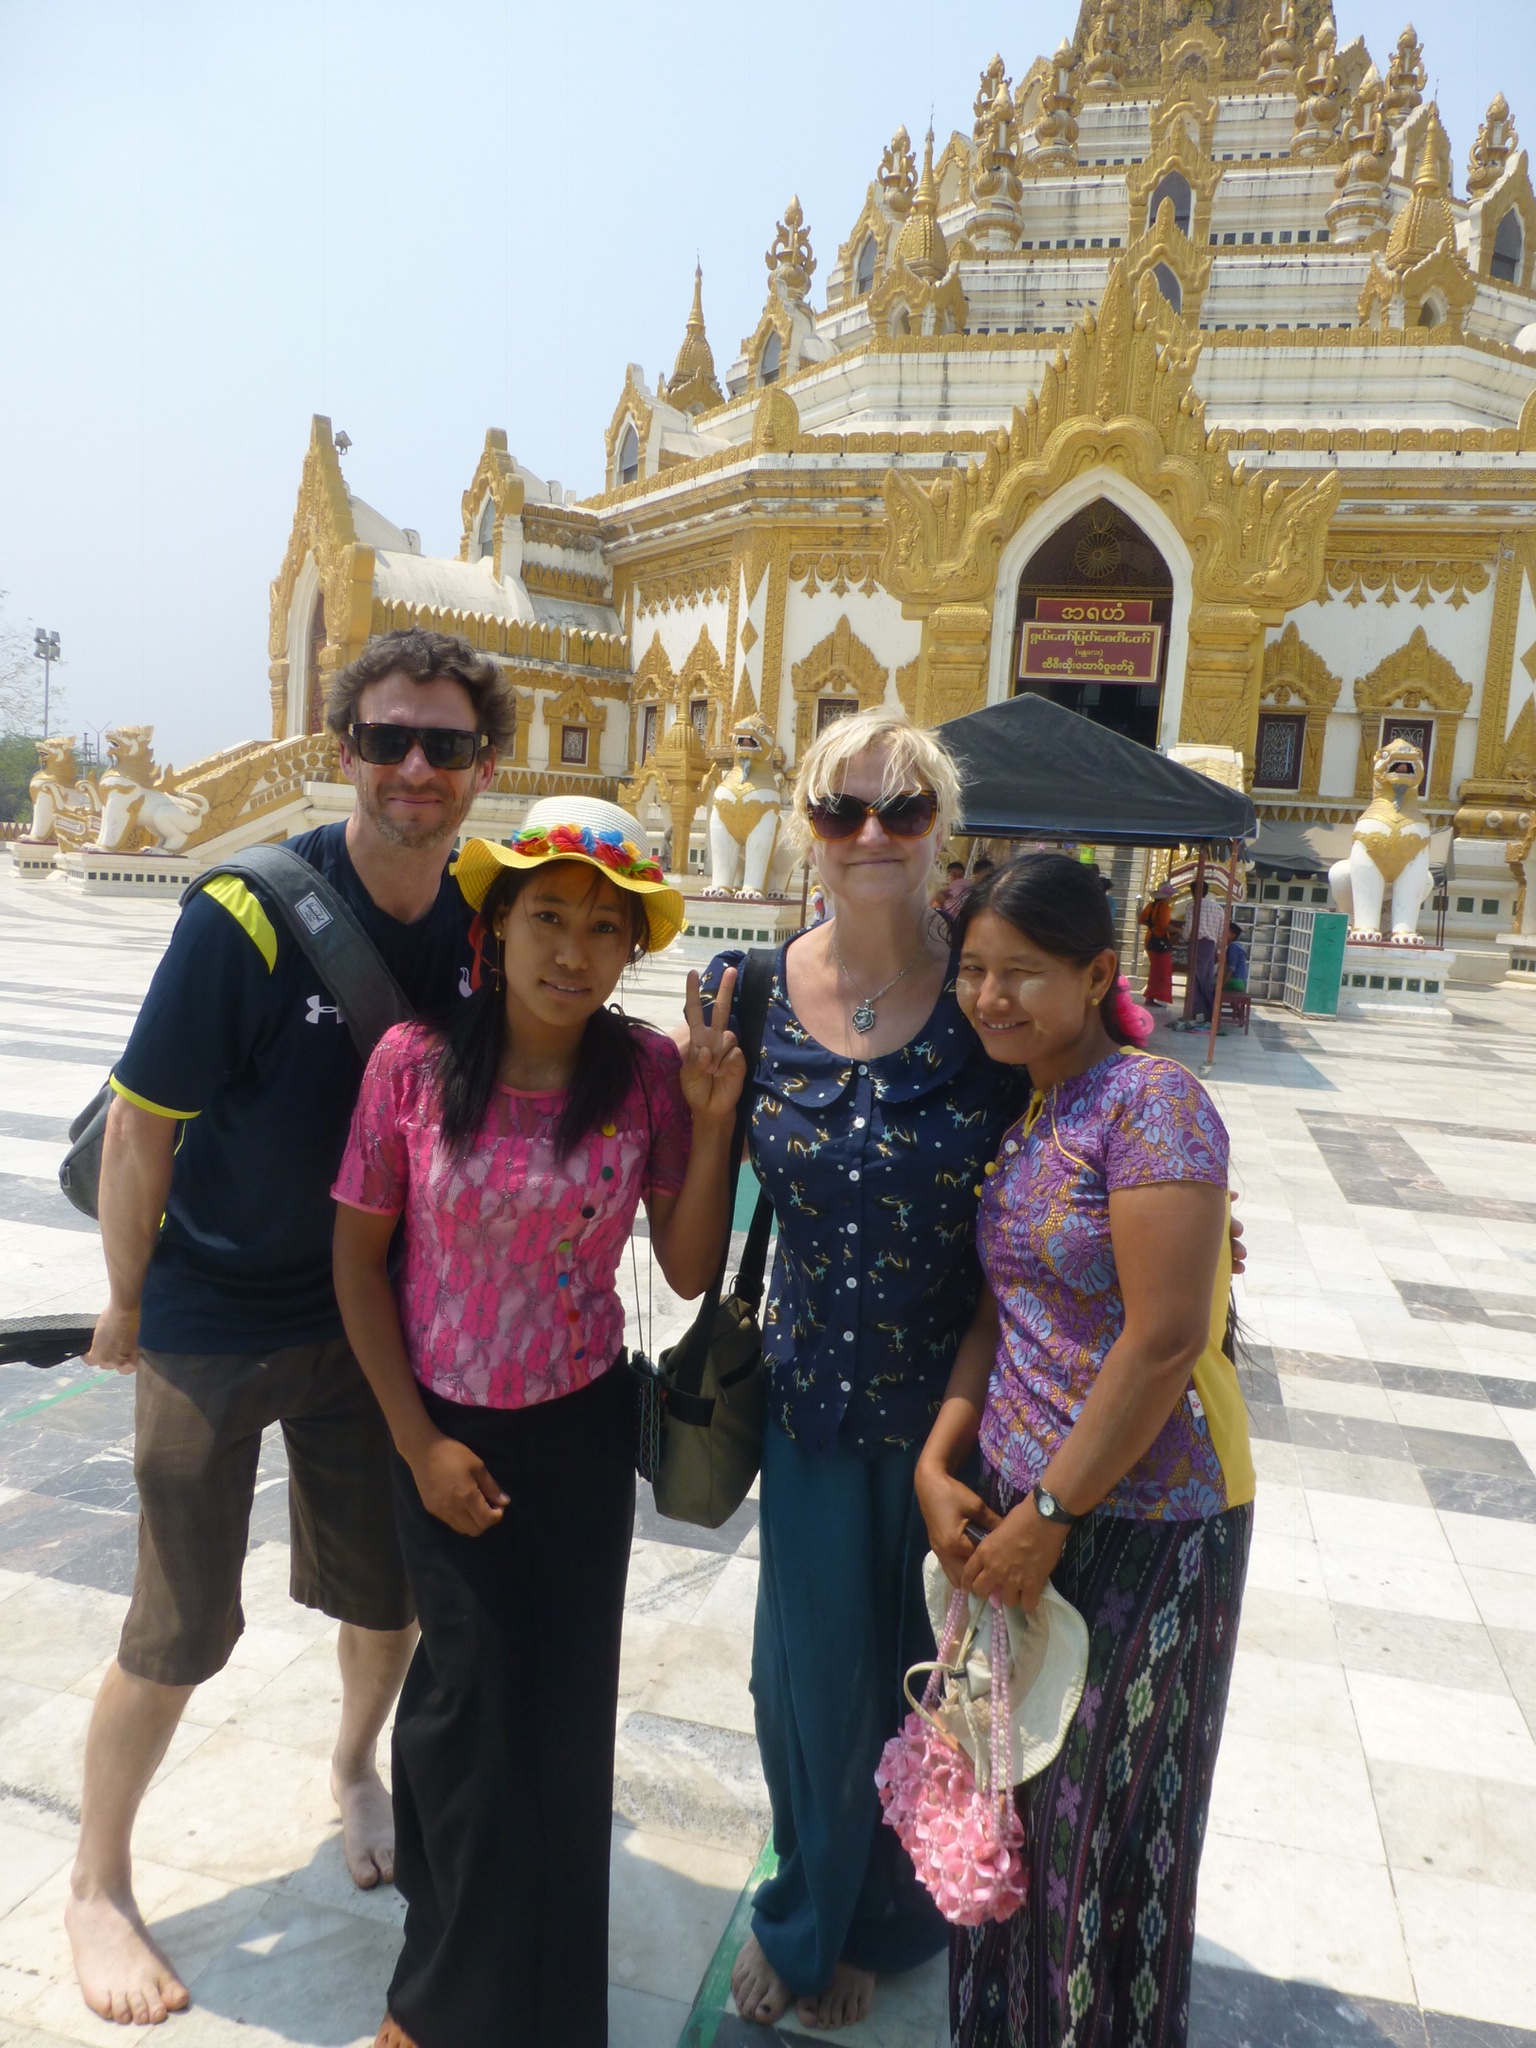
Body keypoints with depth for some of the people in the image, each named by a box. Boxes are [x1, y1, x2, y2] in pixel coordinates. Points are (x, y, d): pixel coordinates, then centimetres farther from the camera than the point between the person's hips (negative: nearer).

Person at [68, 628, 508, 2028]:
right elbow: (140, 1127, -14)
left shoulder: (481, 925, -8)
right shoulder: (248, 915, -23)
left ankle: (357, 1768, 52)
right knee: (180, 1634, 8)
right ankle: (99, 1886, 36)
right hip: (215, 1323, -4)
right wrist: (127, 1309, -5)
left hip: (378, 1317, 5)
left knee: (391, 1592, 19)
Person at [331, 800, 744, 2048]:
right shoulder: (414, 1060, -16)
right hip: (446, 1429, -1)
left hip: (584, 1428, 1)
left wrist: (712, 1118, -23)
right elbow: (358, 1256, -7)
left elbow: (689, 1269, -11)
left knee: (563, 1707, 13)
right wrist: (417, 1442, -7)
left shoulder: (647, 1073, -13)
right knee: (473, 1691, 12)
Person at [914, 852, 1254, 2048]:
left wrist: (1050, 1514, -16)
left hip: (1142, 1521, -7)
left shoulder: (1151, 1103, -18)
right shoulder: (1021, 1113, 6)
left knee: (1108, 1826, 12)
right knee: (1014, 1804, 22)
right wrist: (941, 1464, -1)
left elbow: (1166, 1340, -22)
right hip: (1017, 1503, 7)